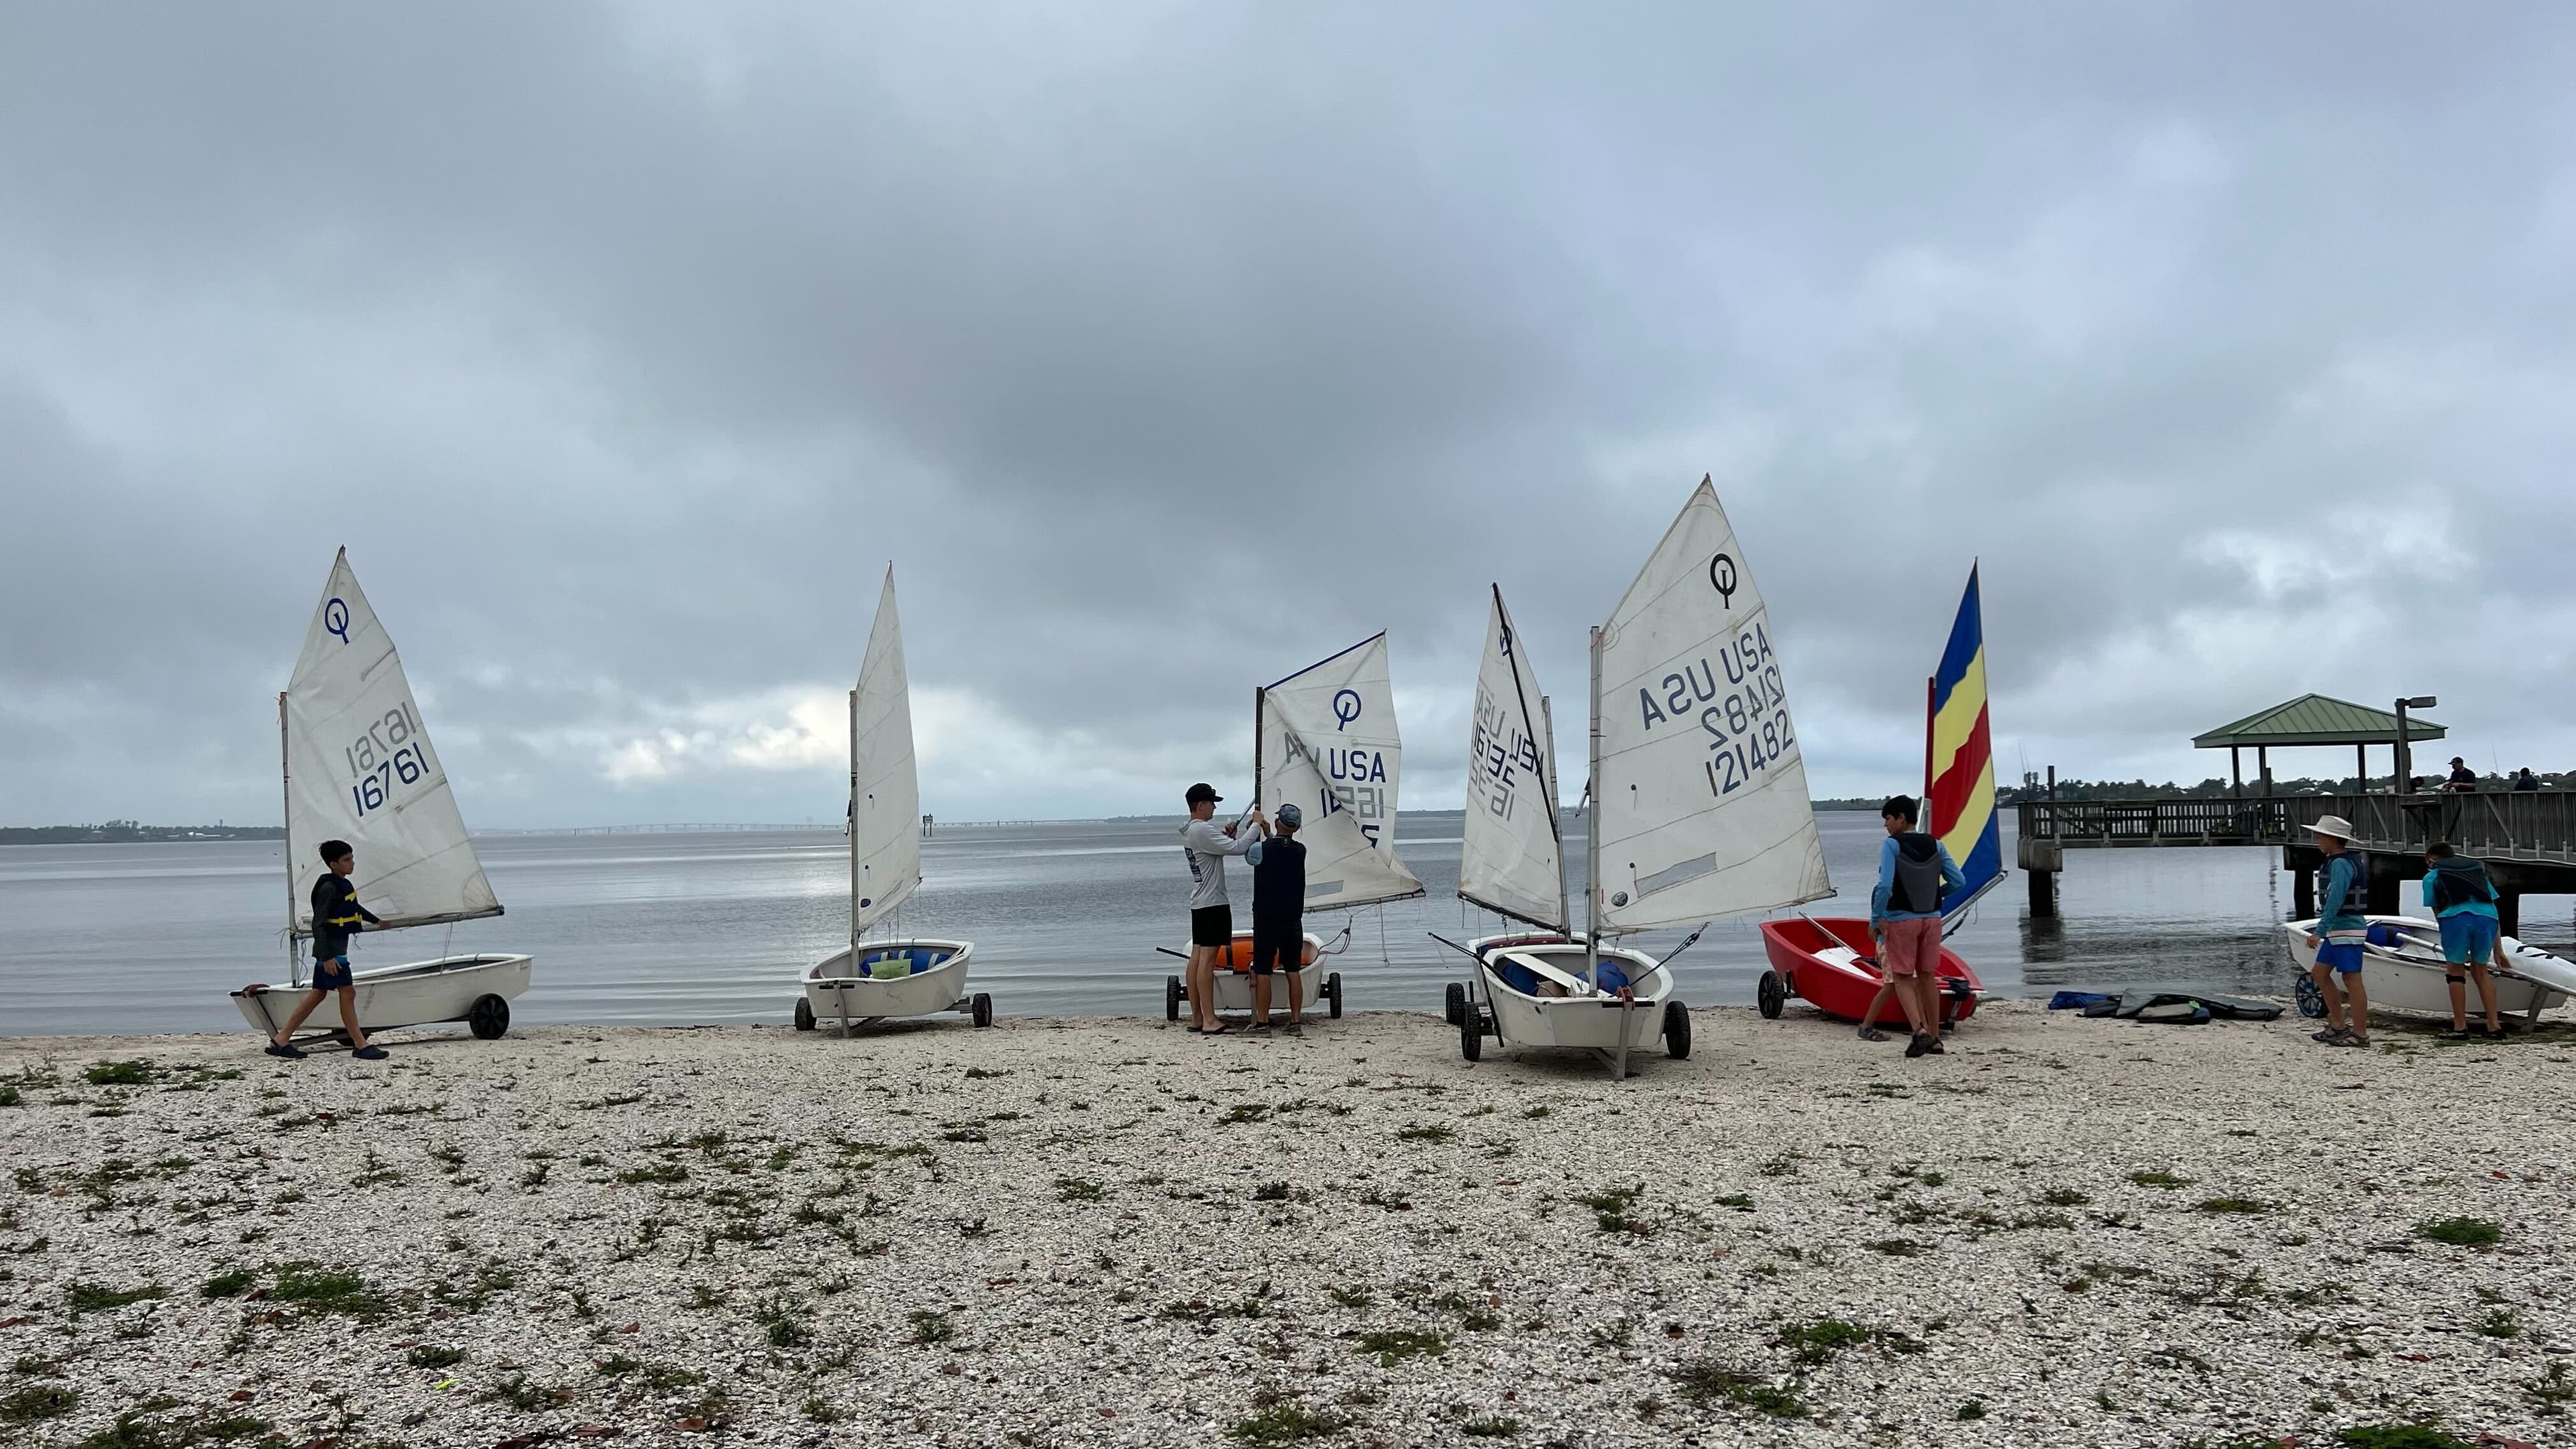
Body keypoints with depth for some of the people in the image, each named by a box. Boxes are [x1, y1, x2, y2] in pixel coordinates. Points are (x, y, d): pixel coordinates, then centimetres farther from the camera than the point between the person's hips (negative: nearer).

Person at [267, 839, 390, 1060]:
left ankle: (281, 1040, 18)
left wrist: (376, 921, 48)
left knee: (318, 994, 12)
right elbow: (318, 924, -21)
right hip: (330, 951, -10)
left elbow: (354, 907, 33)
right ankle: (361, 1046, -2)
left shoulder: (342, 884, 12)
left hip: (335, 949, 10)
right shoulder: (329, 887, -17)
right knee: (348, 993, -6)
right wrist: (327, 957, -25)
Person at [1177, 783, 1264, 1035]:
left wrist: (1227, 835, 8)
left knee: (1197, 957, 8)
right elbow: (1238, 849, -22)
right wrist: (1256, 825, -10)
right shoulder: (1203, 830, -18)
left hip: (1198, 903, 10)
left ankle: (1196, 1017, 11)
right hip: (1213, 903, -10)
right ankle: (1209, 1020, -11)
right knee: (1208, 959, -11)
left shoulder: (1189, 831, 14)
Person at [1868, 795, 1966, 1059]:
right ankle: (1935, 1037, 18)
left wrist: (1875, 920, -10)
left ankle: (1920, 1030, -15)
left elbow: (1885, 886, -19)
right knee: (1927, 976, 15)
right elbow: (1959, 882, 3)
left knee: (1902, 978, 4)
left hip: (1901, 920, -5)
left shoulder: (1891, 845, -11)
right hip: (1932, 919, 5)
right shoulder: (1935, 845, 4)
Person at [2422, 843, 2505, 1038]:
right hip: (2487, 917, 4)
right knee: (2480, 971, 21)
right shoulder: (2478, 870, 33)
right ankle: (2494, 1025, 19)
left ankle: (2460, 1027, 12)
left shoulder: (2431, 877, 23)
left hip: (2456, 918, -4)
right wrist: (2498, 951, 29)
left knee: (2455, 971, 12)